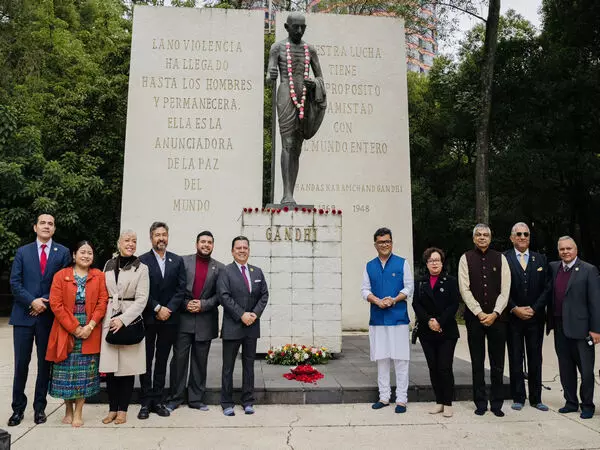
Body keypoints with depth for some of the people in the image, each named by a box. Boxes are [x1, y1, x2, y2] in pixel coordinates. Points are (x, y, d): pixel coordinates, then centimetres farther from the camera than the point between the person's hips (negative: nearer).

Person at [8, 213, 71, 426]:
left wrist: (45, 302, -11)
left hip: (49, 316, 0)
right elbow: (14, 282, 0)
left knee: (45, 363, 8)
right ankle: (18, 408, 18)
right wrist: (32, 301, -13)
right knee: (21, 364, 4)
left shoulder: (63, 252, 4)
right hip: (23, 315, 1)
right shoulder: (22, 252, 7)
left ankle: (40, 407, 20)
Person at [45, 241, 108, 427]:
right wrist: (74, 328, -12)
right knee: (66, 372, 6)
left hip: (90, 331, 0)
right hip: (66, 331, 0)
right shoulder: (61, 275, 1)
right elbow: (55, 304, -5)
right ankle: (68, 410, 23)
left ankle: (78, 412, 13)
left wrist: (90, 326, -13)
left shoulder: (99, 276, 5)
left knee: (85, 372, 3)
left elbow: (102, 302, -1)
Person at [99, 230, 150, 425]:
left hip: (130, 320, -3)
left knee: (127, 367, 2)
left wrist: (123, 319, -14)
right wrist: (101, 318, 4)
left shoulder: (141, 268, 0)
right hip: (109, 320, 3)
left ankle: (122, 410, 14)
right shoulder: (108, 265, 11)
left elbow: (141, 299, -6)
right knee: (109, 367, 3)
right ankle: (112, 409, 18)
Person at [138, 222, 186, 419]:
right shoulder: (142, 260, 0)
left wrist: (168, 309, -10)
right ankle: (146, 402, 13)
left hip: (169, 318, 2)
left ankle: (158, 401, 17)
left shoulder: (177, 261, 7)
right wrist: (157, 308, -13)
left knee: (162, 360, 9)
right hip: (148, 318, -2)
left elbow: (181, 289, 2)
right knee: (146, 360, 5)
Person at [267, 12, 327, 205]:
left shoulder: (310, 49, 16)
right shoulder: (277, 47, 6)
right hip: (286, 97, -4)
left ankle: (289, 195, 4)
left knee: (297, 148, 2)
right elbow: (270, 77, -2)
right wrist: (271, 76, -27)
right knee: (287, 144, -16)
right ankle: (287, 194, -20)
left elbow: (320, 78, 17)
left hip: (304, 99, 4)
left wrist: (313, 84, -7)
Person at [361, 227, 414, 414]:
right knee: (381, 358, 9)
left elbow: (409, 287, 0)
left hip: (398, 318, -3)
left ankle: (401, 399, 9)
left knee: (400, 359, 0)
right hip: (377, 319, 3)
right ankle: (384, 397, 19)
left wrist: (394, 300, -15)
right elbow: (365, 290, 8)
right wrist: (377, 301, -11)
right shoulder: (369, 266, 11)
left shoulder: (402, 263, 4)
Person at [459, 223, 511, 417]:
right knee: (477, 362, 7)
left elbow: (505, 290, 0)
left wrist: (494, 314, -10)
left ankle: (497, 403, 18)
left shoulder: (500, 258, 5)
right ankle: (480, 403, 18)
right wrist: (479, 313, -10)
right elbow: (464, 289, -4)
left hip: (497, 317, 1)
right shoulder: (466, 258, 2)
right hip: (474, 317, -1)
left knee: (497, 363, 6)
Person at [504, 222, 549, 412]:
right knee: (515, 359, 5)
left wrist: (534, 309, -8)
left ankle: (536, 398, 19)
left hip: (535, 316, 2)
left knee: (535, 358, 9)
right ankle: (518, 398, 15)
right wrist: (515, 309, -12)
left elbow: (545, 288, 3)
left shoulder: (540, 259, 7)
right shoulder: (503, 259, -2)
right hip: (513, 317, -2)